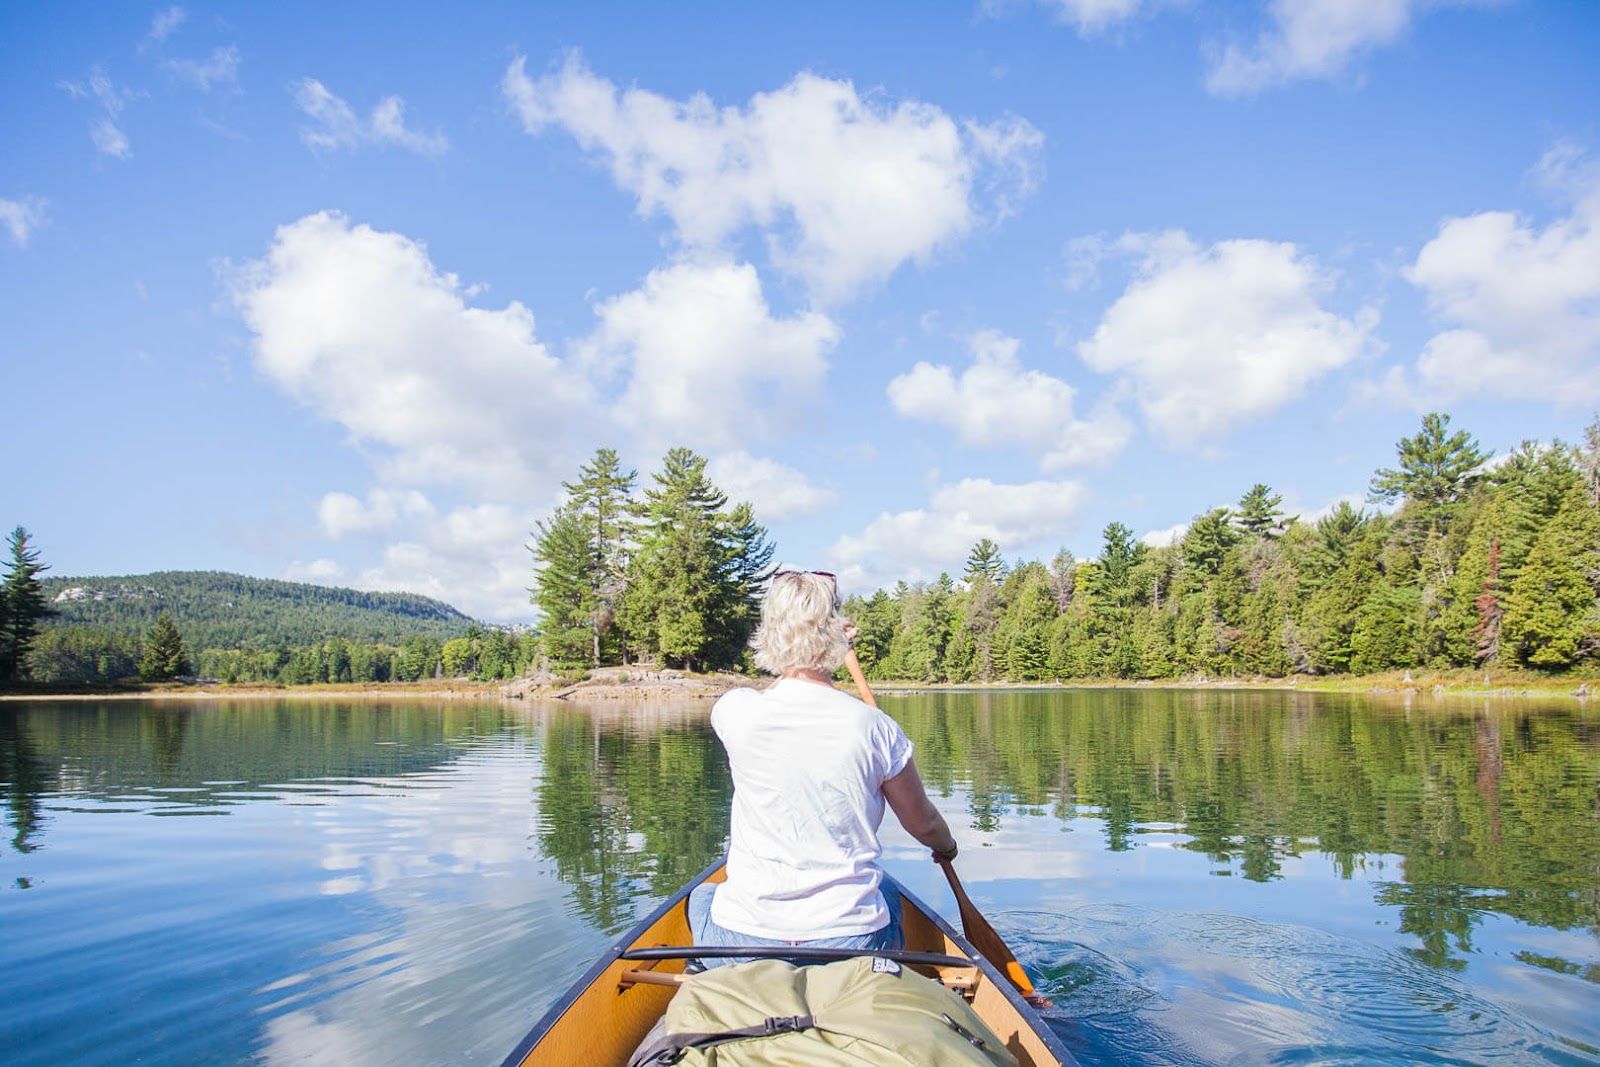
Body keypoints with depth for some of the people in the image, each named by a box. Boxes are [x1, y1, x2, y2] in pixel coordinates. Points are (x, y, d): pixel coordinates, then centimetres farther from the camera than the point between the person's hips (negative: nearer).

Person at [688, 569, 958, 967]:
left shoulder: (733, 711, -10)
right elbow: (924, 825, 6)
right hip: (850, 943, 1)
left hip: (743, 938, 0)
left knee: (702, 896, 35)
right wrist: (946, 846, 29)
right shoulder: (875, 728, -11)